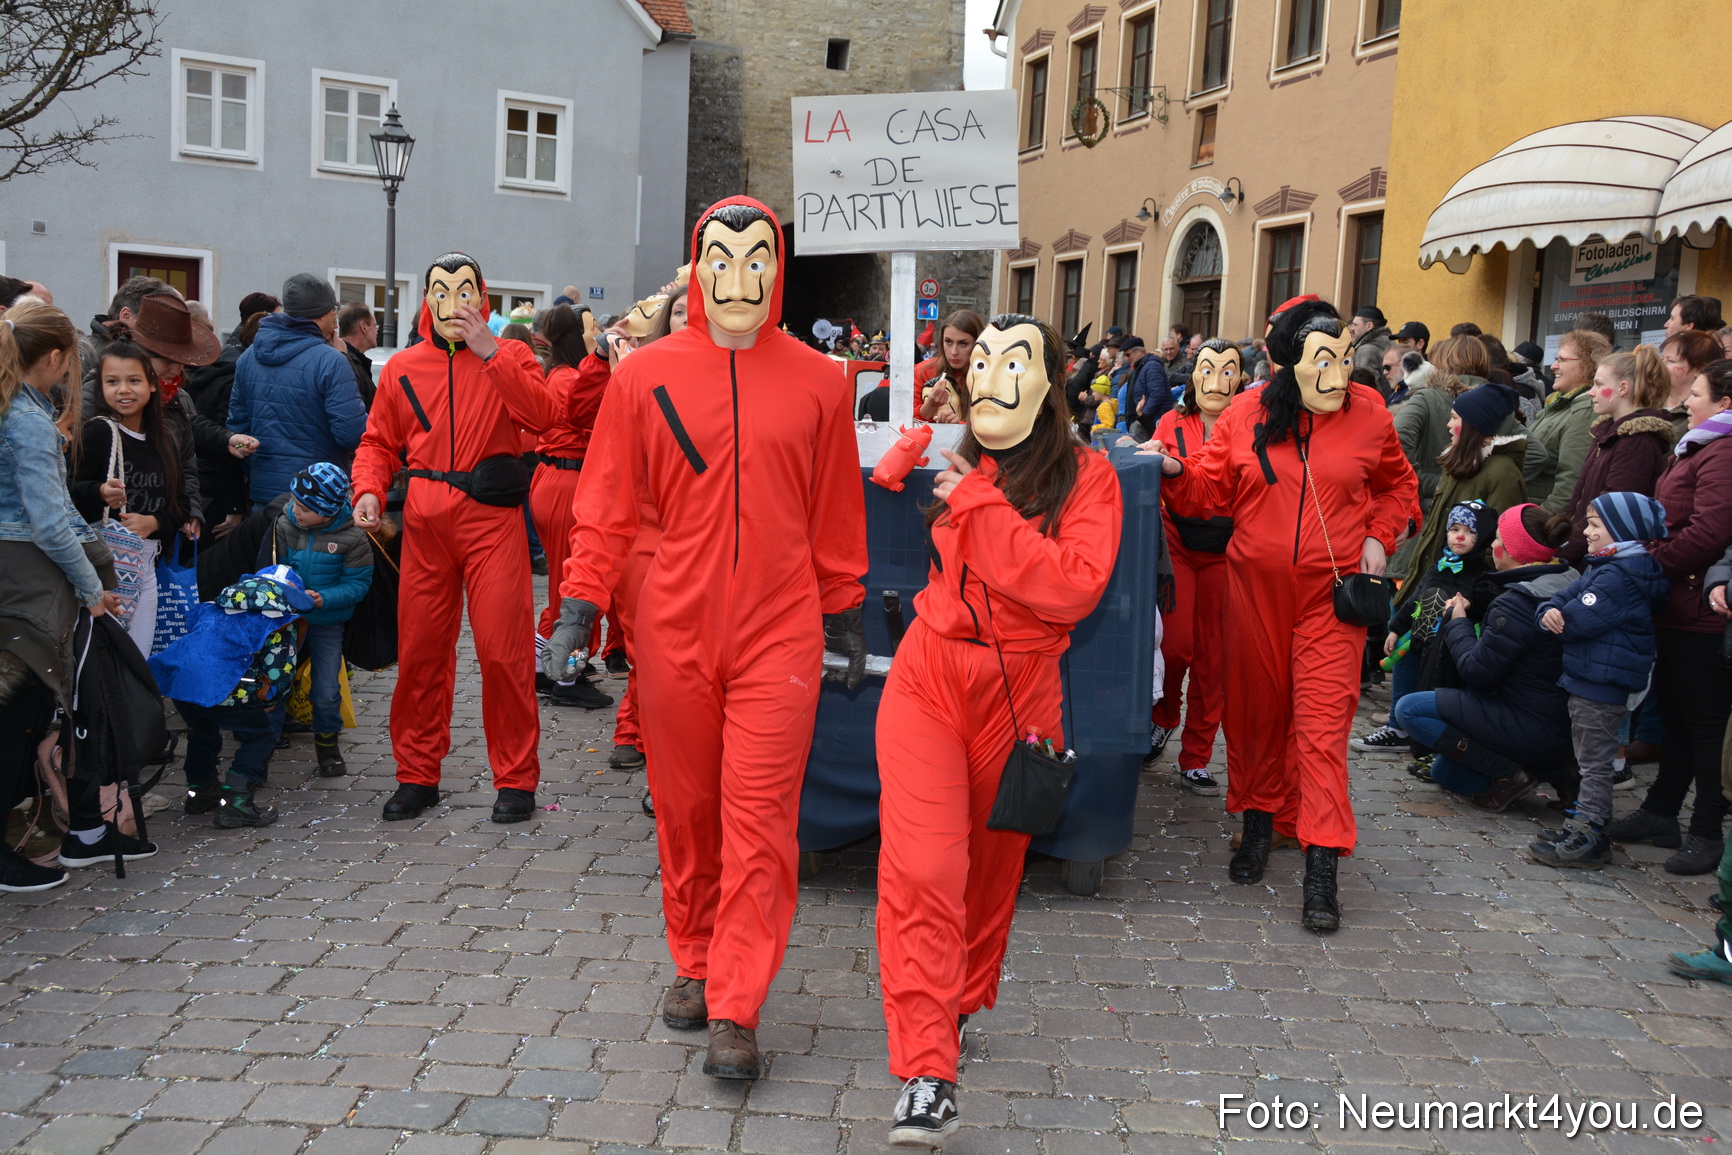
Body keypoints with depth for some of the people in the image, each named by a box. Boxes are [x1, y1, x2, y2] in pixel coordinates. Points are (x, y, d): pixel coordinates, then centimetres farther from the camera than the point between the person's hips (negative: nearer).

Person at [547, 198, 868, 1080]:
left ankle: (735, 1012, 5)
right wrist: (578, 606, -2)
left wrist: (844, 615, 12)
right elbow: (607, 505, 4)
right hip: (675, 629, 1)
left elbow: (836, 514, 9)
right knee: (685, 811, 12)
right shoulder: (645, 376, 1)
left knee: (759, 822, -3)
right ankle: (695, 966, 31)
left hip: (779, 634, -1)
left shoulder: (818, 382, 2)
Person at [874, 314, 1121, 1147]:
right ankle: (927, 1076, -10)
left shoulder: (1085, 476, -5)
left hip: (1018, 694, -1)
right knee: (922, 867, -13)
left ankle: (960, 1006, 41)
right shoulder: (960, 472, 6)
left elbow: (1077, 586, -21)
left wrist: (980, 508, -17)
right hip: (929, 682, 1)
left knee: (990, 865, 15)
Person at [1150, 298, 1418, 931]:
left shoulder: (1369, 415, 1)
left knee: (1323, 719, -7)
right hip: (1256, 586, 2)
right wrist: (1177, 470, -13)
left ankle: (1322, 867, -5)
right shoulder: (1245, 416, 0)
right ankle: (1259, 823, 33)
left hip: (1332, 592, -1)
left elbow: (1399, 484, 16)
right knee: (1256, 707, 12)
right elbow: (1214, 488, 6)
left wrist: (1378, 537, 2)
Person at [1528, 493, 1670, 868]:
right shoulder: (1604, 569, 11)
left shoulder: (1618, 578, -22)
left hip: (1601, 686, -11)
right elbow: (1567, 595, 8)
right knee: (1590, 759, 19)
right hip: (1588, 682, 11)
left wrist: (1561, 619, -6)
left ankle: (1588, 836, 2)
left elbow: (1578, 621, -28)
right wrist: (1550, 610, -15)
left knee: (1595, 762, -3)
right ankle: (1586, 821, 29)